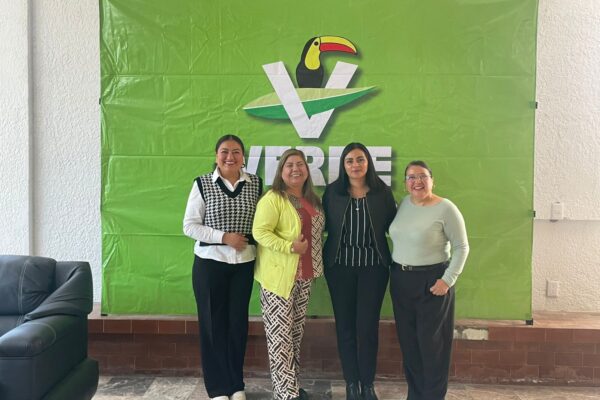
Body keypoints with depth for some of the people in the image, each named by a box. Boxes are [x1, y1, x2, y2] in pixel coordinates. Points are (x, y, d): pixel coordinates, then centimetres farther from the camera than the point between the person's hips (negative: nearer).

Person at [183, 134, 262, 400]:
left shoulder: (255, 184, 3)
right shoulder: (202, 184, -4)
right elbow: (189, 226, -7)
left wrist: (255, 240, -5)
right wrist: (224, 237, -16)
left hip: (244, 263, 2)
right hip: (209, 262, -2)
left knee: (238, 322, 9)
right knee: (213, 323, 5)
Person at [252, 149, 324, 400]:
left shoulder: (312, 200, 12)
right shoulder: (273, 199, -12)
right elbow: (259, 232, -19)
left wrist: (315, 264, 12)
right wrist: (290, 247, -25)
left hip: (303, 276, 8)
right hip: (278, 275, -8)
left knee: (296, 331, 17)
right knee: (280, 334, -1)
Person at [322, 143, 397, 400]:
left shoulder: (382, 192, -1)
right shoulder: (332, 192, 0)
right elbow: (323, 225, 3)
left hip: (373, 266, -1)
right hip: (340, 265, 1)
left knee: (368, 326, 3)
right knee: (345, 325, 7)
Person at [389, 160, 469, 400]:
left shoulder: (445, 208, -12)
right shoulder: (404, 203, 5)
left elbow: (461, 247, -9)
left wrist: (448, 280, -15)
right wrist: (396, 270, 6)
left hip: (432, 281, -6)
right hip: (400, 279, 6)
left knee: (431, 341, 4)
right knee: (408, 340, 13)